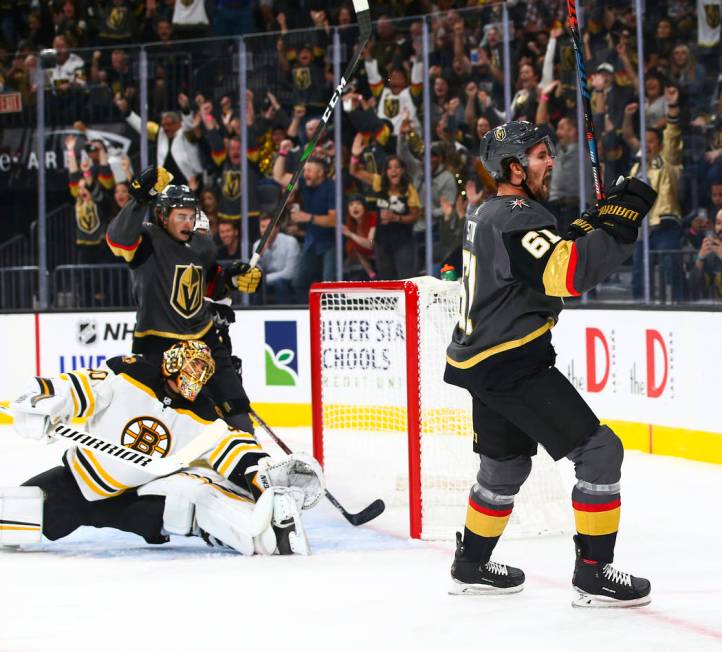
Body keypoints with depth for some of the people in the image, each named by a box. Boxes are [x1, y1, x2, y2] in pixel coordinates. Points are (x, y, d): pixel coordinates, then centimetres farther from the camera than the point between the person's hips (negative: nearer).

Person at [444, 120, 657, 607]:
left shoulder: (490, 214, 15)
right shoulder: (516, 219, -18)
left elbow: (550, 255, 21)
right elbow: (567, 274, -30)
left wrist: (589, 226, 8)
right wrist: (616, 224, -27)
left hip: (484, 361, 11)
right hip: (513, 365, -11)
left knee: (506, 466, 26)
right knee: (600, 451, -9)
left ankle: (472, 566, 39)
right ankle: (594, 575, -6)